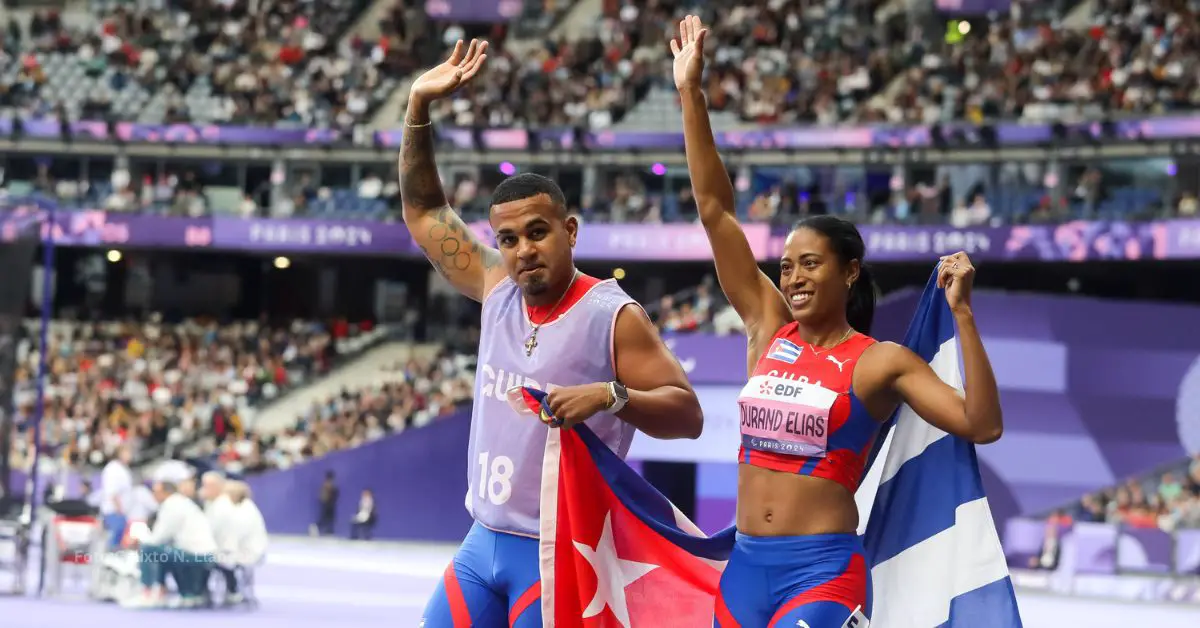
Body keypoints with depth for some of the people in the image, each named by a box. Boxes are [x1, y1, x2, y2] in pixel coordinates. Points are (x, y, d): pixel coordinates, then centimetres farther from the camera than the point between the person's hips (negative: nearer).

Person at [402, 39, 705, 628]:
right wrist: (419, 105, 7)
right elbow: (423, 210, 17)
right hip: (483, 542, 6)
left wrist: (608, 395, -29)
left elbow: (687, 414, -11)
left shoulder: (613, 316, -10)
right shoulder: (499, 290, 7)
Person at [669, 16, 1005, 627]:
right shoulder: (768, 327, 9)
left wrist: (961, 312, -20)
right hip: (746, 566, 5)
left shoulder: (880, 361, -3)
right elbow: (716, 210, 7)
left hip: (824, 572, -5)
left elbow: (982, 424, -14)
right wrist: (691, 93, 3)